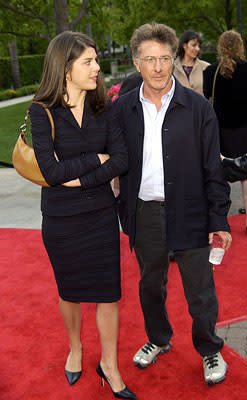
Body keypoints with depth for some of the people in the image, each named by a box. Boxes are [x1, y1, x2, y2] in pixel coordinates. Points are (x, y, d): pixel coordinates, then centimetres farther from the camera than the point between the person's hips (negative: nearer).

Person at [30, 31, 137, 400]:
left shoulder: (102, 108, -1)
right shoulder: (42, 112, -11)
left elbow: (122, 159, -9)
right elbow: (51, 171, -19)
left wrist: (81, 179, -18)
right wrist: (98, 158, -13)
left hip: (101, 214, 2)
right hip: (61, 220, -2)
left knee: (108, 292, 5)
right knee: (70, 290, 17)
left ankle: (109, 365, 26)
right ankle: (75, 348, 44)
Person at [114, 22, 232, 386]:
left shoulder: (198, 107, -6)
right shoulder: (123, 108, 0)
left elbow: (213, 169, -4)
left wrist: (219, 220, -6)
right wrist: (125, 212, 5)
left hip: (189, 215, -2)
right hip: (144, 215, 3)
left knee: (200, 291, 9)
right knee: (150, 284, 20)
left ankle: (209, 350, 35)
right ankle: (158, 339, 45)